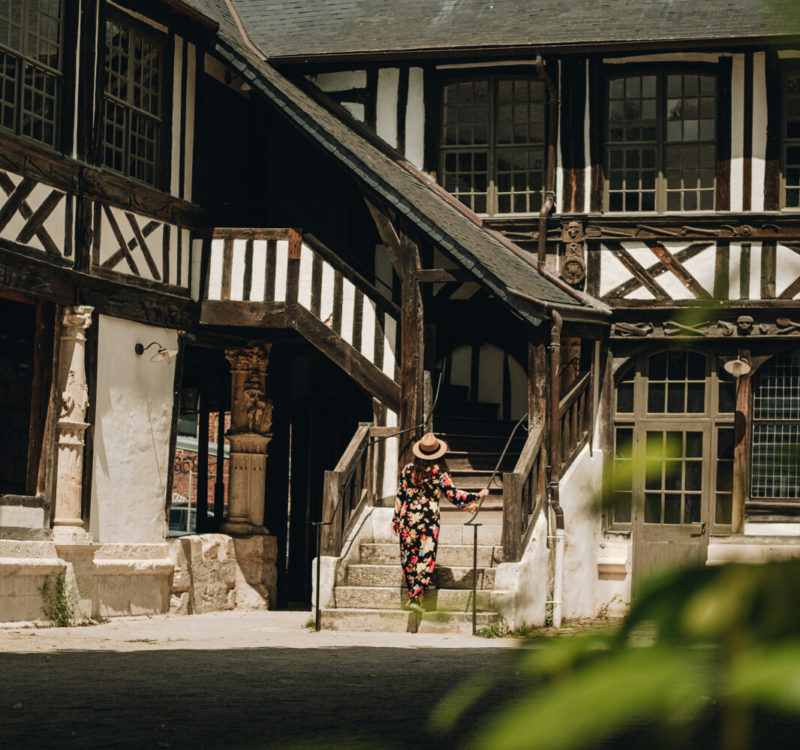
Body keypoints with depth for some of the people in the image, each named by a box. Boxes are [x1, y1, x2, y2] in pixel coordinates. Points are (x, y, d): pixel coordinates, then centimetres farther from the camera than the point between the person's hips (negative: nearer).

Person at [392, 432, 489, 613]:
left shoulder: (408, 470, 1)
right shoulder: (439, 472, -8)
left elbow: (400, 496, 6)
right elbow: (453, 495, -9)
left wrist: (395, 519, 16)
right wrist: (477, 496, 1)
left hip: (408, 518, 3)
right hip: (429, 521, -3)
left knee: (409, 557, 14)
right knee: (426, 559, 2)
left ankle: (412, 592, 21)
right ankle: (416, 596, -7)